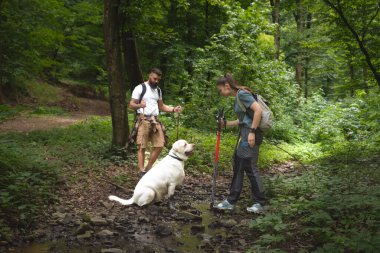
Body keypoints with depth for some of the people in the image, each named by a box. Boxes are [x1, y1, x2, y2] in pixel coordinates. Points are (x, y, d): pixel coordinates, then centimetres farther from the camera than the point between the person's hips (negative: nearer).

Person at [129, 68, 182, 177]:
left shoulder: (158, 90, 17)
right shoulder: (140, 88, -4)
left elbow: (161, 106, 22)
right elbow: (131, 105, -7)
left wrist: (173, 109, 6)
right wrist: (139, 105, -29)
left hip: (155, 120, 6)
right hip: (143, 120, -6)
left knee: (159, 146, 2)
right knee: (142, 147, -6)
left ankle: (148, 169, 17)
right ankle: (142, 172, -2)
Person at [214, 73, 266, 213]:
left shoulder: (242, 94, -11)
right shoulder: (238, 96, 17)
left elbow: (258, 110, -21)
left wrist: (252, 132, -21)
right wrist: (225, 123, 15)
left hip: (251, 135, -10)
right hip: (245, 135, 10)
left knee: (250, 168, -3)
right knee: (238, 166, 12)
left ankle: (259, 203, 11)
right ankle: (231, 201, 20)